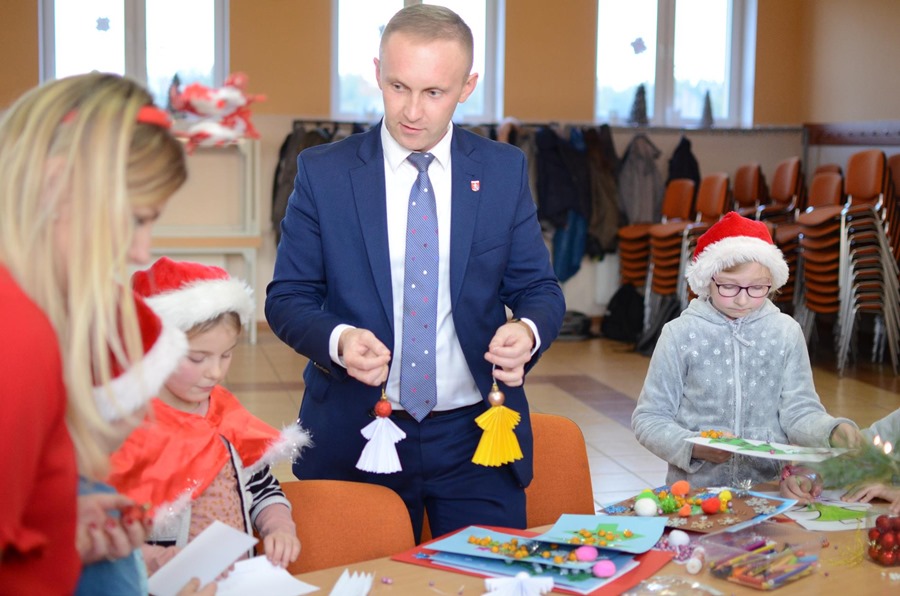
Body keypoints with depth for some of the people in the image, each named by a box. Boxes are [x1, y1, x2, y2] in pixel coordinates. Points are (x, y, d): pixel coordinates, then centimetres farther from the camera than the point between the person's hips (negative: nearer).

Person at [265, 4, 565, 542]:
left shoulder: (505, 170, 3)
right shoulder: (322, 173, -1)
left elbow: (540, 289, 5)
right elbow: (287, 299, 0)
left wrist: (528, 331, -18)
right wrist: (337, 339, -21)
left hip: (477, 437, 1)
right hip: (356, 438, -1)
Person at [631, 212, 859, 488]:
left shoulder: (787, 333, 5)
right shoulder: (680, 334, 0)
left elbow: (799, 412, 3)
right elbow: (649, 417, 3)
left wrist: (834, 432, -18)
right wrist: (692, 446, -14)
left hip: (770, 487, 3)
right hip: (693, 491, -3)